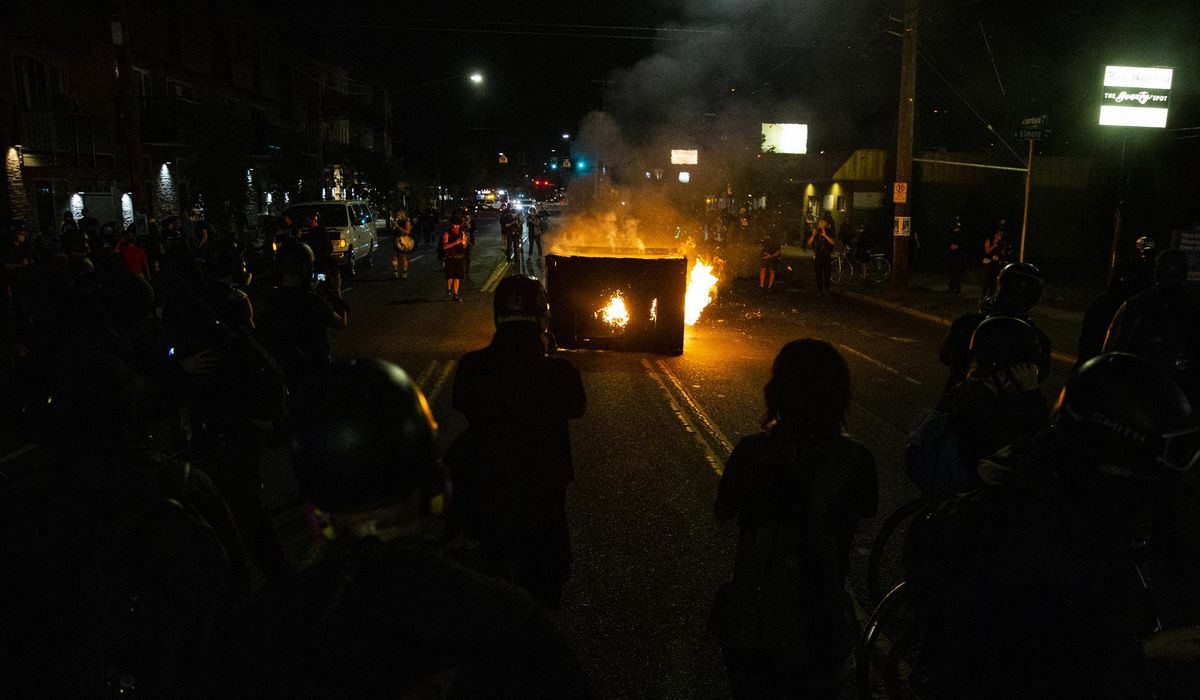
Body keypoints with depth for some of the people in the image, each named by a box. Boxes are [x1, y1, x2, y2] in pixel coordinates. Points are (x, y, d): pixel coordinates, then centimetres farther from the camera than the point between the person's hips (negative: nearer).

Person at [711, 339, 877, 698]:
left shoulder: (751, 452, -19)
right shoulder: (854, 459, -18)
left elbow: (722, 511, -3)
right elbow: (867, 509, 3)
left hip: (749, 623, 0)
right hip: (818, 628, 1)